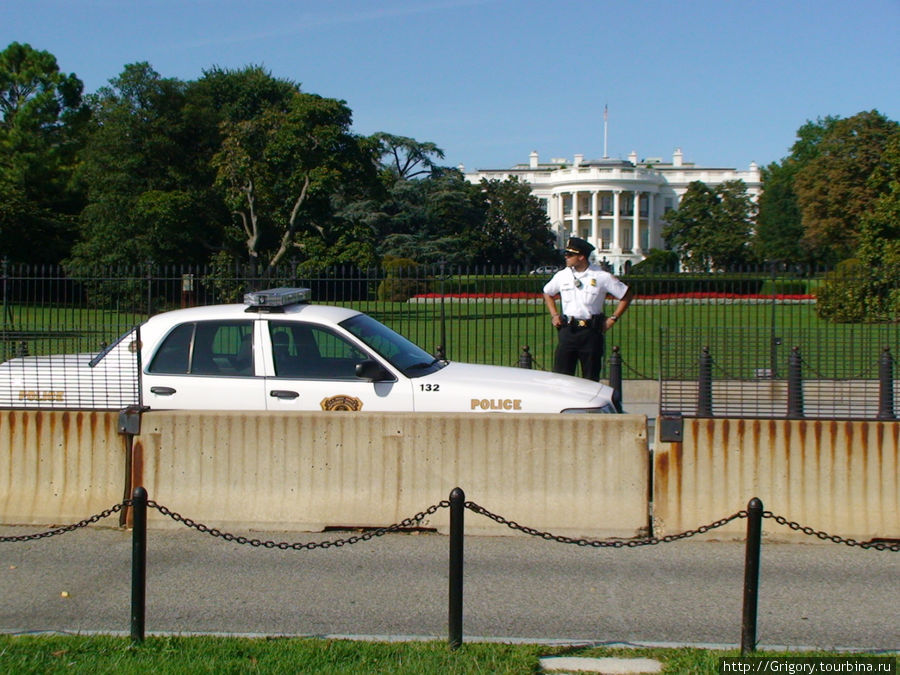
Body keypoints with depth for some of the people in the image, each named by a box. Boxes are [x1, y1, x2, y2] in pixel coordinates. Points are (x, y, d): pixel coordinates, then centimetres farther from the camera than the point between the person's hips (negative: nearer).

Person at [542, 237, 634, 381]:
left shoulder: (602, 276, -5)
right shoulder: (562, 275, 6)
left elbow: (627, 295, 1)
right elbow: (547, 293, 25)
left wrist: (613, 318, -2)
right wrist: (554, 314, 14)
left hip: (591, 332, -2)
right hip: (567, 330, 3)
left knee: (591, 378, 4)